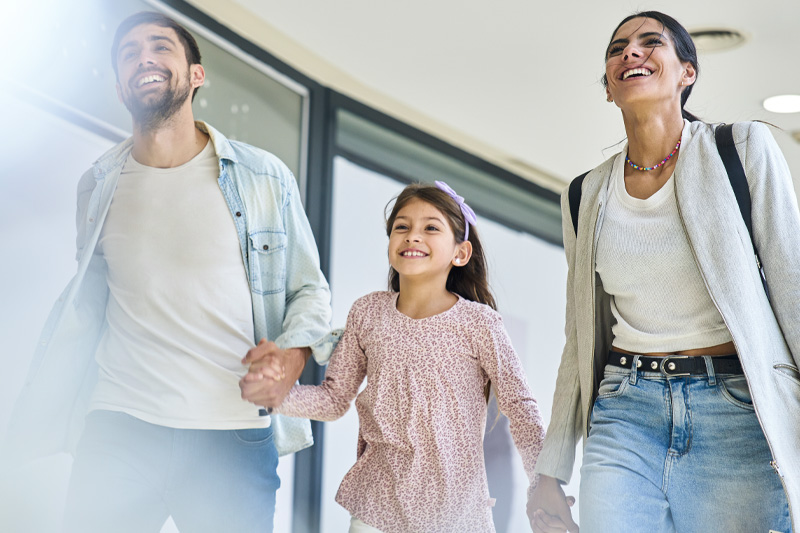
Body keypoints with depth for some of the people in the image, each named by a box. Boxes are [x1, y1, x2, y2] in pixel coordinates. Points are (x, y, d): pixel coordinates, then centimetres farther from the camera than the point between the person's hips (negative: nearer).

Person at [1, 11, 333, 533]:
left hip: (233, 439, -1)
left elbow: (310, 289, 7)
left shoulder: (266, 178, 1)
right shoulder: (98, 187, 9)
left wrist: (294, 354, -14)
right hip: (118, 433, 2)